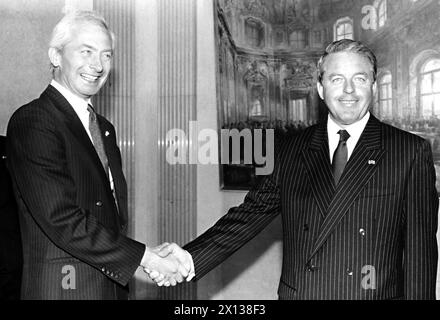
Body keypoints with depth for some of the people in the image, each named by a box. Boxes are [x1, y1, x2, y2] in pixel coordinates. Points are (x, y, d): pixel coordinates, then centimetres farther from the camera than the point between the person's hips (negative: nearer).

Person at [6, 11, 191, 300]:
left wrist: (154, 254, 0)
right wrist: (145, 257, -18)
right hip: (63, 287, -7)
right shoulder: (32, 122, -14)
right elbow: (62, 219, -21)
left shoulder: (104, 128, 12)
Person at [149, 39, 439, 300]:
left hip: (376, 294, -2)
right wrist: (190, 257, -9)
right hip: (296, 292, 3)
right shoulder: (293, 151, 4)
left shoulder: (411, 152, -4)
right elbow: (254, 211, 2)